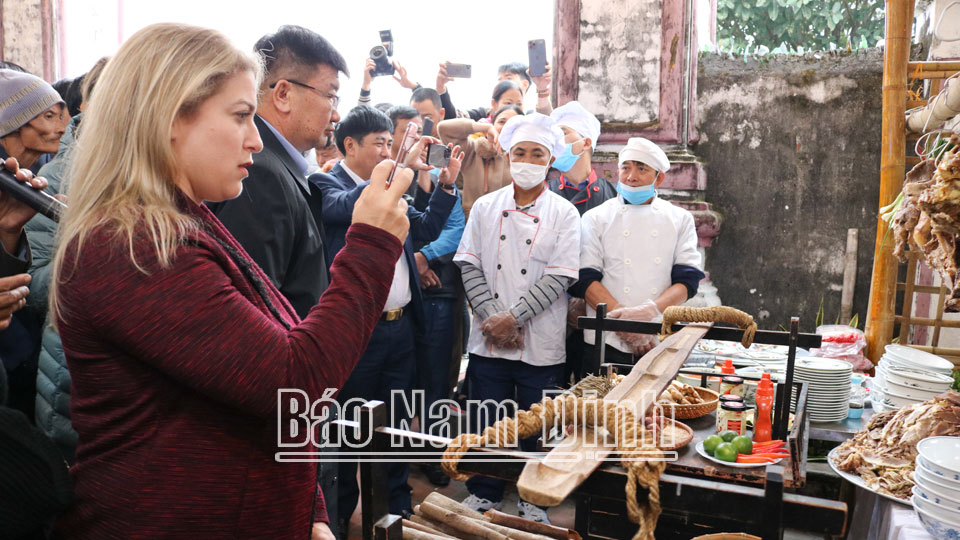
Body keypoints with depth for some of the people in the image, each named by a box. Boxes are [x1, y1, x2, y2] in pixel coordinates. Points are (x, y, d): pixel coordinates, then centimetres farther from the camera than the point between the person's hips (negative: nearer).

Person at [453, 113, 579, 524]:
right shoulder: (485, 207, 5)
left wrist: (513, 317, -15)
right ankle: (483, 493, 32)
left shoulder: (564, 214, -2)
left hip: (541, 345, -2)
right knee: (485, 421, 12)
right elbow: (469, 266, 1)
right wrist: (492, 318, -10)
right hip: (488, 340, 2)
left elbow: (559, 277, -10)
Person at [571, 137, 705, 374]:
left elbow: (687, 279, 0)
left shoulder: (680, 219, 10)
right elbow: (585, 279, -4)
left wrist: (650, 310, -18)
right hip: (606, 344, -1)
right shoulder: (596, 218, 6)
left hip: (661, 343, 1)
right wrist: (623, 319, -16)